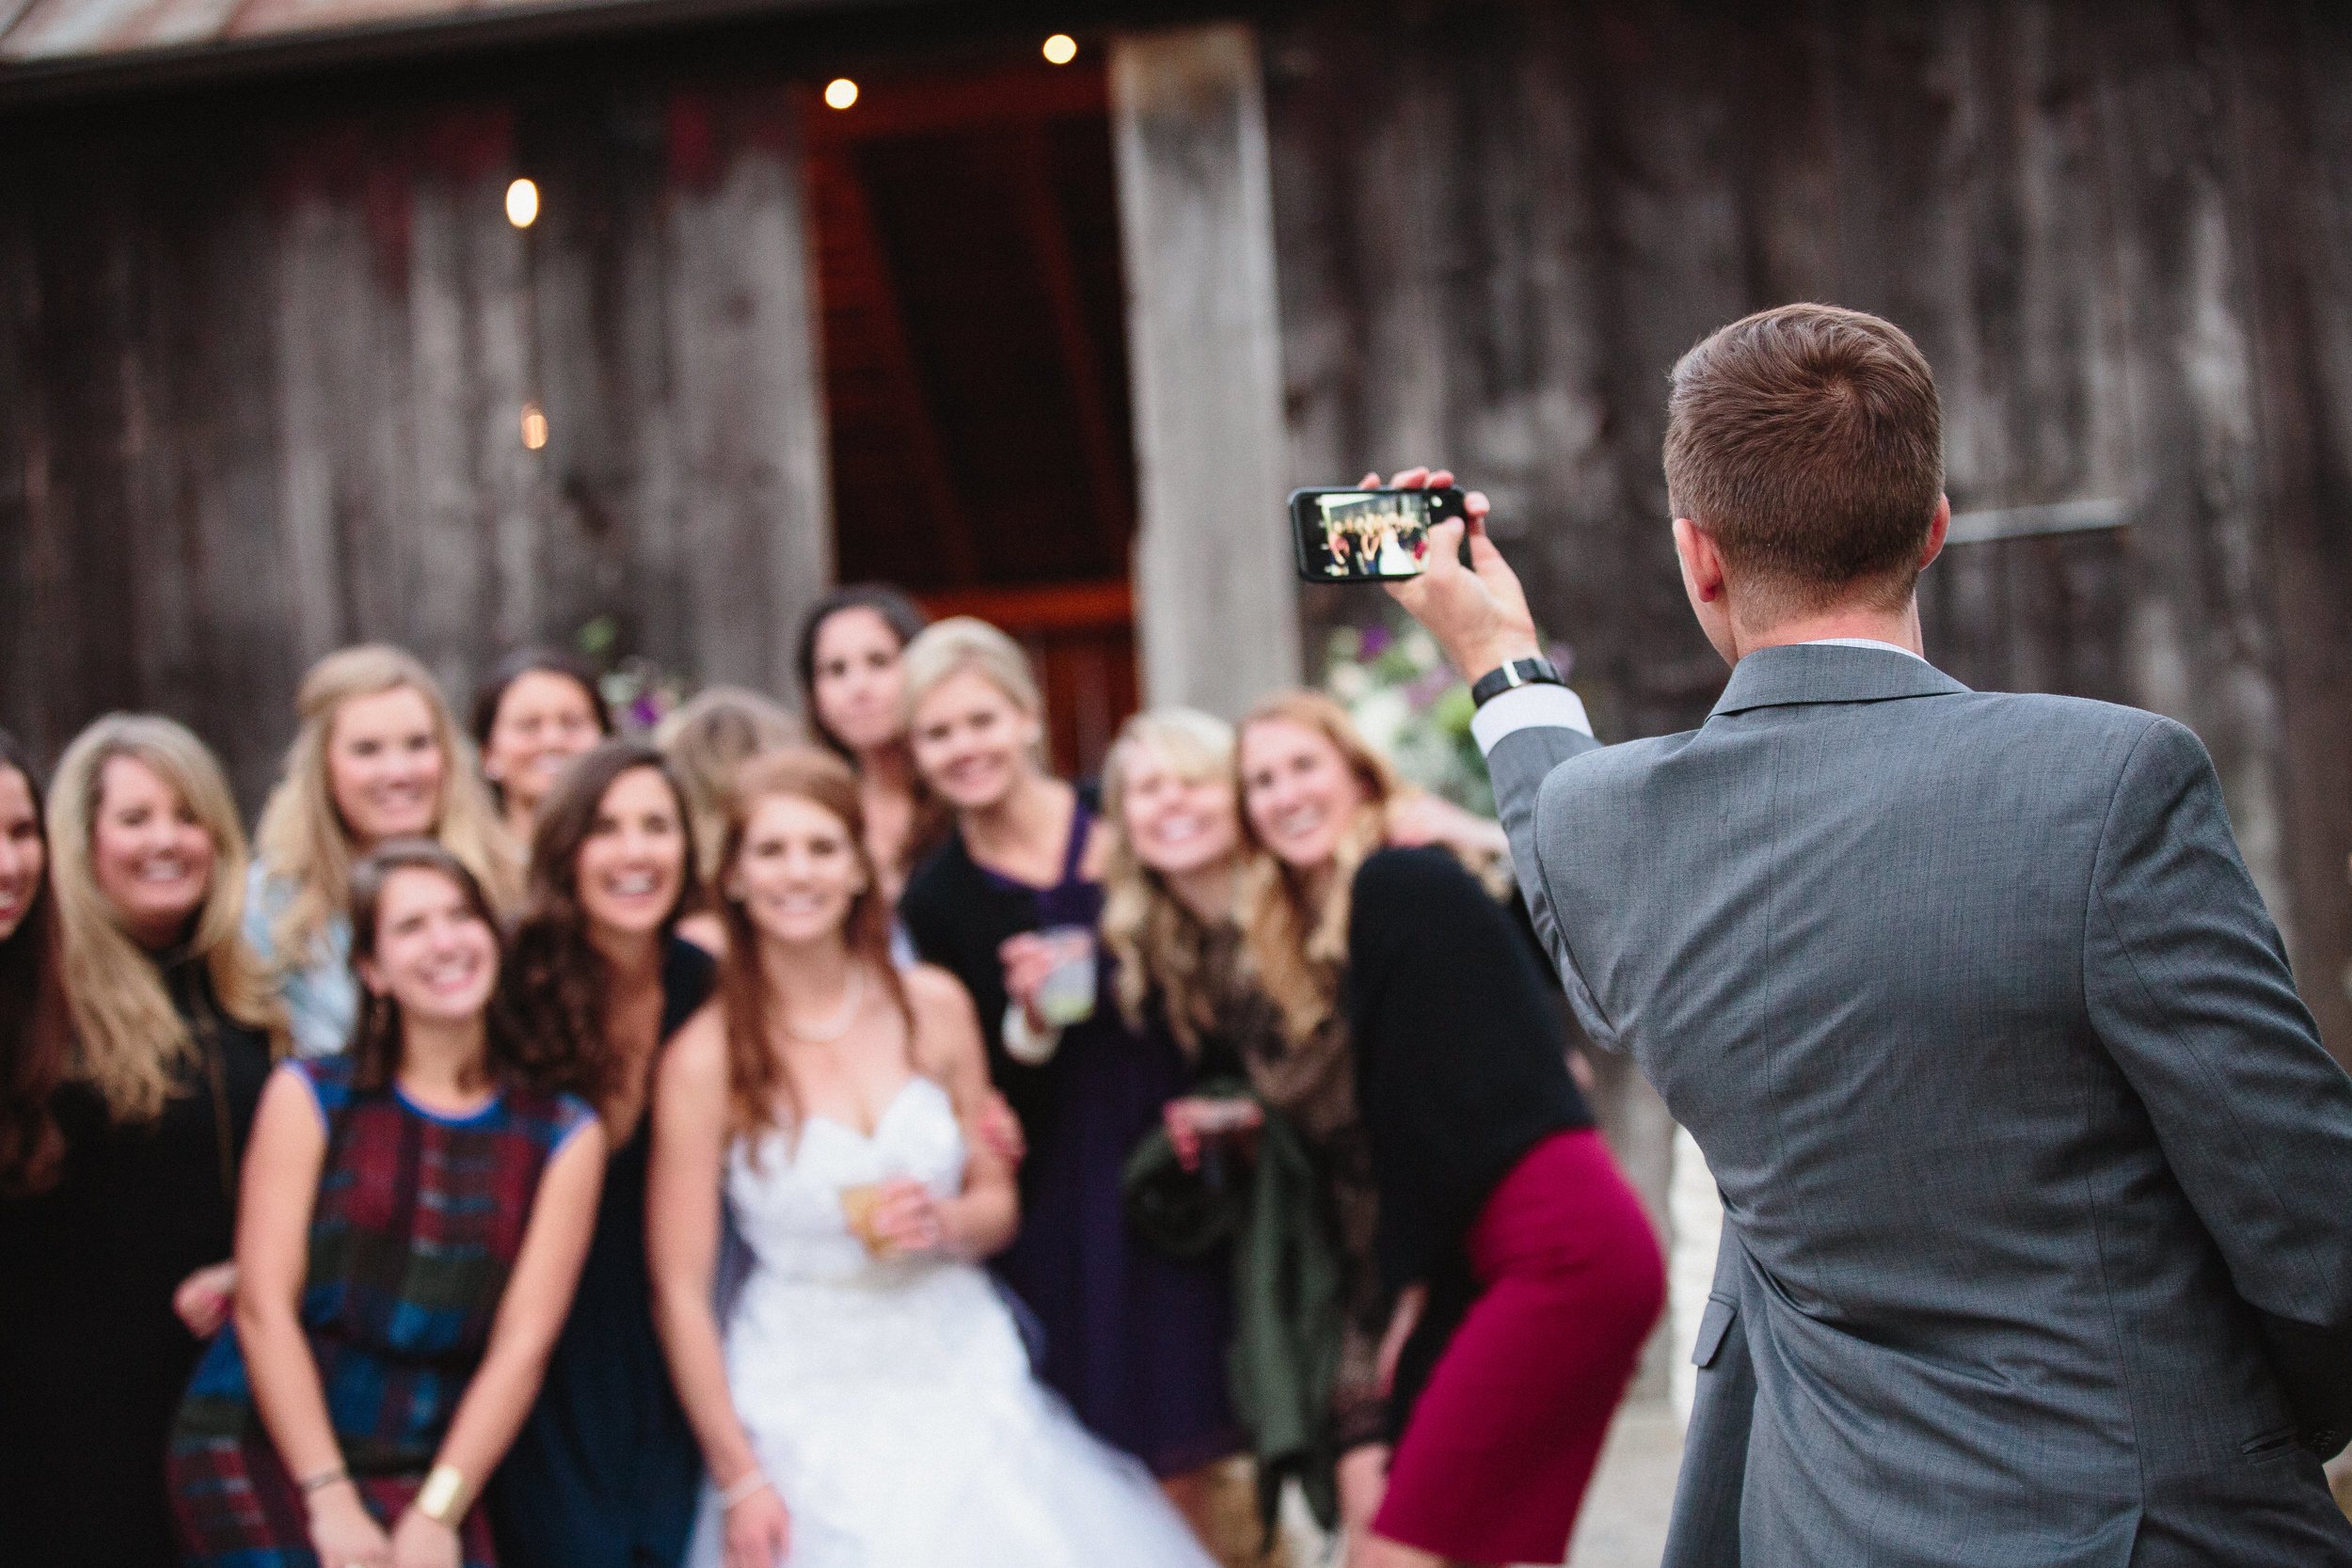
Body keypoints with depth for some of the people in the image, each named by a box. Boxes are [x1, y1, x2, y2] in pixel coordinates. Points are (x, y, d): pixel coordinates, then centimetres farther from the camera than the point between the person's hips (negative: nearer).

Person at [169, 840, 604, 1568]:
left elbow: (523, 1342, -1)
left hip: (425, 1468, 1)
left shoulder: (564, 1137, 6)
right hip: (257, 1446, -1)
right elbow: (264, 1308, -3)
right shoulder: (309, 1097, 4)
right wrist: (329, 1501, -11)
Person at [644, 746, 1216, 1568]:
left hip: (965, 1383, 3)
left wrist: (943, 1222, -12)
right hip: (809, 1410, -3)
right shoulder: (705, 1059, -10)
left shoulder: (934, 1006, 0)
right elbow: (680, 1292, -8)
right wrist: (739, 1481, -8)